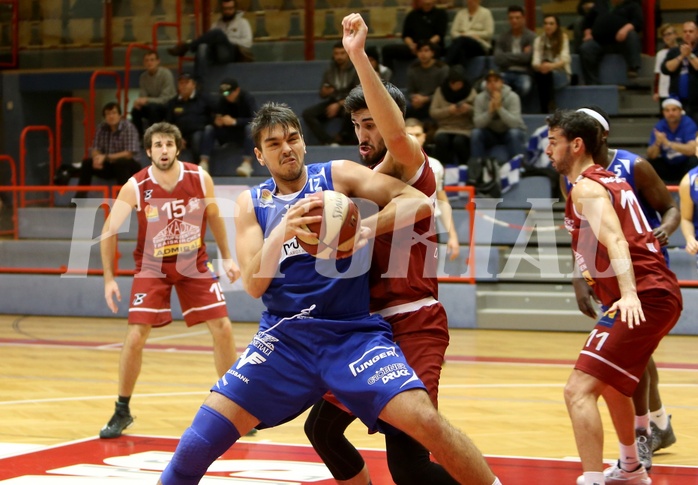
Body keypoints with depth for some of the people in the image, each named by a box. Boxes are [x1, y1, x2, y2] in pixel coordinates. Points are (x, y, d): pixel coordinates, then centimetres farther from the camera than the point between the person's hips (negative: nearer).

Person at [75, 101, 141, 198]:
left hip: (128, 166, -5)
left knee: (120, 163, -37)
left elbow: (129, 154, -23)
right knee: (87, 163, -15)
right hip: (109, 166, 5)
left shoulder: (129, 128, -16)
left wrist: (106, 157, -30)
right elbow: (95, 150, 0)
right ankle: (80, 197, -13)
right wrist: (97, 158, -26)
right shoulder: (101, 128, -1)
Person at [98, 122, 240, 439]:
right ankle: (122, 413, 5)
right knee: (135, 336, -12)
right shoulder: (135, 188, -19)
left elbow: (213, 217, 5)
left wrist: (227, 258, 6)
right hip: (152, 267, -2)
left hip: (194, 264, 2)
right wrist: (109, 279, -16)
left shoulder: (200, 179, -13)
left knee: (222, 329, -4)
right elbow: (109, 231, -12)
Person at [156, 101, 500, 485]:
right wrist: (281, 232, -23)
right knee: (199, 440, -8)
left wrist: (362, 230, -26)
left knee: (426, 421, -21)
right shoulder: (251, 203, 7)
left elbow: (419, 203, -10)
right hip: (285, 335, 2)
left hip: (354, 332, -2)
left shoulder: (338, 175, 1)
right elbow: (253, 285, -6)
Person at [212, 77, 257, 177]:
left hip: (246, 134, -4)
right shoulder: (223, 100, -3)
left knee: (250, 127, -37)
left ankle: (247, 163, -48)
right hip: (231, 134, 4)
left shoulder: (248, 98, -15)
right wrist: (216, 120, -26)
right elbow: (215, 115, -1)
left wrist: (234, 121, -39)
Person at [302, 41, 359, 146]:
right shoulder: (330, 70, 3)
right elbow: (322, 95, 10)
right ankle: (330, 142, -34)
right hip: (333, 102, 5)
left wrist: (339, 104, -24)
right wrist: (325, 92, -15)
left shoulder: (356, 70, -10)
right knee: (307, 113, -18)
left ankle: (341, 139, -13)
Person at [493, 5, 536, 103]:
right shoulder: (503, 37, 8)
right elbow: (498, 59, -5)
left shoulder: (531, 36, 1)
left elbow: (527, 57, -12)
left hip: (524, 73, -1)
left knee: (525, 87, -38)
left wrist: (508, 56, -2)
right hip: (506, 72, 1)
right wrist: (520, 56, -4)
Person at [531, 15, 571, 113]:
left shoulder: (563, 38, -1)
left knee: (547, 73, -35)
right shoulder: (539, 40, 7)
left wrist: (552, 66, -37)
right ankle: (544, 109, -35)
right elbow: (535, 61, -7)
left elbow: (565, 60, -15)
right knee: (539, 72, -34)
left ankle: (550, 105, -35)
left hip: (561, 73, -2)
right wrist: (539, 66, -34)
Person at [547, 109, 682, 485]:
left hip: (642, 299, -11)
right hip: (659, 293, 11)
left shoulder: (586, 187, -10)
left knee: (579, 391, -19)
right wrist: (598, 272, 43)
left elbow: (614, 239, -26)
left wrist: (629, 293, -38)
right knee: (610, 381, 31)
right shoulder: (609, 180, 19)